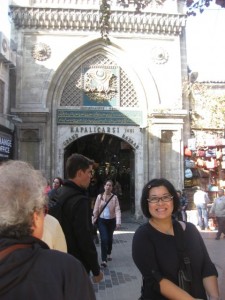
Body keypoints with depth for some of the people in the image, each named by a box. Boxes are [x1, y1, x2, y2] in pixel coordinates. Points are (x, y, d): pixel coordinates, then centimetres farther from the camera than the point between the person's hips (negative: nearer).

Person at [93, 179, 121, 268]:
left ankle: (108, 254, 43)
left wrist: (118, 222, -22)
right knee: (104, 239, -11)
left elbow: (117, 210, -12)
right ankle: (104, 260, -8)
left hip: (111, 220, 1)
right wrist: (93, 221, 0)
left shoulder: (114, 197, -6)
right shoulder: (99, 196, -2)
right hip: (102, 220, -1)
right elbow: (96, 210, 0)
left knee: (110, 238, 17)